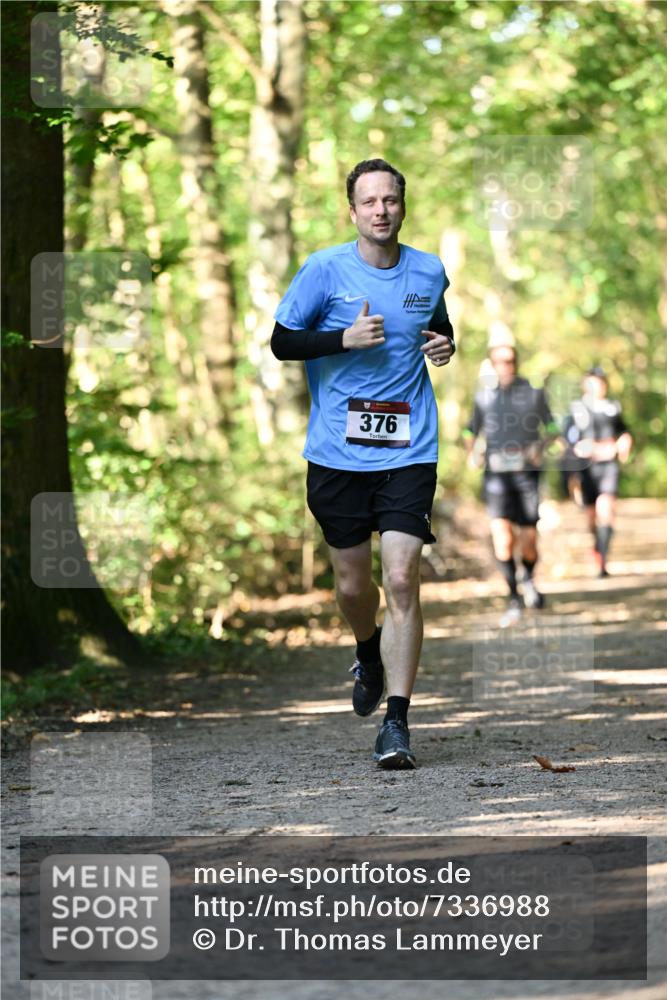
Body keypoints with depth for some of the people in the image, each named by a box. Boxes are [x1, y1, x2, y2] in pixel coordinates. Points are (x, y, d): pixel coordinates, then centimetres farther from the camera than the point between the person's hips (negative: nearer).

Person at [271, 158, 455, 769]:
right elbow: (281, 342, -1)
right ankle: (370, 656, 45)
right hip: (338, 453, 0)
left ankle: (396, 722, -8)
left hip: (408, 452, 0)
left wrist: (444, 347, 1)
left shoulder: (429, 272, 5)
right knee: (352, 585, 10)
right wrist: (345, 338, -16)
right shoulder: (325, 270, -4)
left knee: (401, 581, -12)